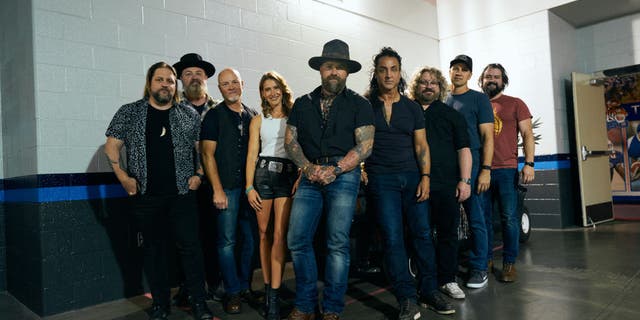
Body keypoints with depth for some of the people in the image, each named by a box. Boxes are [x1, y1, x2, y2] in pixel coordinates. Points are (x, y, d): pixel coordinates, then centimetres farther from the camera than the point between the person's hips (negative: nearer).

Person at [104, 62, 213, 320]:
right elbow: (112, 146, 5)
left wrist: (199, 174, -2)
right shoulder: (129, 113, 5)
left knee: (190, 246, -1)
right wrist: (123, 177, -4)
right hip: (145, 196, 1)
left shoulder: (189, 115, 7)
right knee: (154, 249, 11)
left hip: (182, 194, 0)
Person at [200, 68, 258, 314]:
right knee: (227, 241, 0)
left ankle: (245, 286, 24)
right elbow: (208, 154, -5)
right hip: (226, 188, -4)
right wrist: (217, 190, -11)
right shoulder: (214, 116, 1)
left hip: (250, 187, 4)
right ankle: (232, 292, 13)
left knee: (251, 239, 8)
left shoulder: (252, 116, 12)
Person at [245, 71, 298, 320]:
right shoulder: (258, 121, 13)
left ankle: (274, 296, -7)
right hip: (263, 174, 2)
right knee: (264, 233, 5)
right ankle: (267, 286, 18)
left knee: (279, 235, -9)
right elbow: (252, 155, 8)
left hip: (288, 176, -2)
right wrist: (249, 187, 0)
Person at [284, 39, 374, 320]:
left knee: (338, 243, -3)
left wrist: (334, 170, -14)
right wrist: (308, 167, -8)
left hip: (344, 175, -3)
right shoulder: (302, 104, 15)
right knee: (297, 240, -2)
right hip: (310, 175, 3)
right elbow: (290, 140, 10)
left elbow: (365, 146, -3)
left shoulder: (359, 105, 6)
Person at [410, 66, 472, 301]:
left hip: (447, 185, 1)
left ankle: (447, 280, 17)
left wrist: (465, 180, -3)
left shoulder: (451, 115, 13)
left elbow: (463, 149, 8)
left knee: (448, 233, 5)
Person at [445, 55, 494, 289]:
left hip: (471, 166, -4)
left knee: (475, 219, -1)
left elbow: (488, 136, -2)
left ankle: (479, 269, 10)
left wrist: (485, 170, -12)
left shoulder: (479, 99, 3)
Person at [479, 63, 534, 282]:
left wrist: (529, 163, -9)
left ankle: (509, 263, 8)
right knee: (483, 217, 7)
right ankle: (486, 259, 18)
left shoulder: (515, 104, 8)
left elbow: (527, 134, 4)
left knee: (509, 217, -1)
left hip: (506, 169, -2)